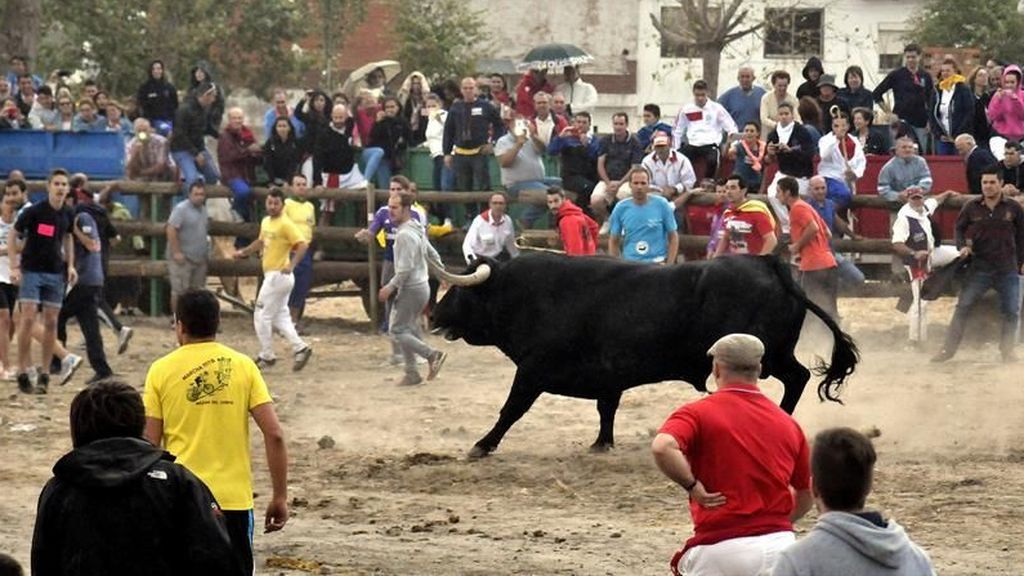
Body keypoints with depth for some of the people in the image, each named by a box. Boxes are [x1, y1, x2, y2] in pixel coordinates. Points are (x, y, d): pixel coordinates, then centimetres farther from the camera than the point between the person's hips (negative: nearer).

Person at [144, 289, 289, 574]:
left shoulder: (162, 370, 0)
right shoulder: (242, 366, 2)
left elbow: (149, 443, -1)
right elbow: (274, 434, -4)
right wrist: (280, 496, 2)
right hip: (234, 499, 1)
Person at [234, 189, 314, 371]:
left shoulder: (285, 224, -16)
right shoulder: (266, 222, 11)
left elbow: (303, 245, -24)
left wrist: (291, 265, -33)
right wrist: (244, 252, 28)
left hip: (278, 276, -9)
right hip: (272, 276, 9)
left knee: (262, 316, -2)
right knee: (280, 317, 11)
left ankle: (266, 356, 7)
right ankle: (299, 348, 10)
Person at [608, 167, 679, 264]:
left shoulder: (662, 205, -3)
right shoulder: (620, 208, 2)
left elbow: (673, 237, 3)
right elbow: (613, 241, 11)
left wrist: (669, 266, -5)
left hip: (657, 263, -2)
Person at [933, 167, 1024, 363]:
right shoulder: (971, 207, -1)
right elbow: (959, 228, 13)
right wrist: (962, 246, -6)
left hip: (1008, 269, 0)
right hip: (980, 267, 0)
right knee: (963, 306, -5)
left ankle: (1007, 350, 17)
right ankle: (949, 348, -3)